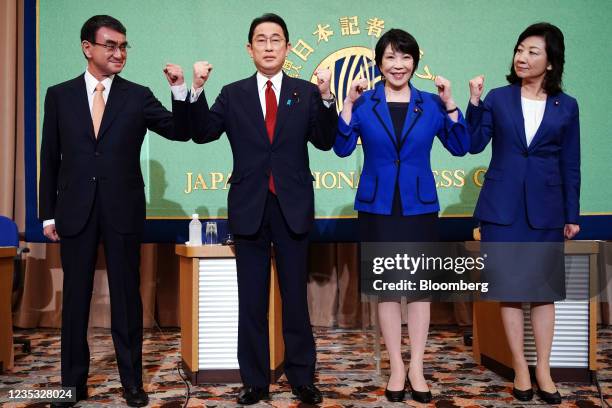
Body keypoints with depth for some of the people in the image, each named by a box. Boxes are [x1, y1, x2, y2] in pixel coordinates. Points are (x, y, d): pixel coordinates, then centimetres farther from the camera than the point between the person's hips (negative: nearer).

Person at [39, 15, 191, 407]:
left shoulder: (138, 96, 3)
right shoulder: (59, 95, 5)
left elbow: (180, 132, -5)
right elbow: (50, 158, 6)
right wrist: (48, 213, 3)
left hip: (123, 210, -1)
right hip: (75, 210, 1)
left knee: (127, 295, 7)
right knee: (76, 297, 9)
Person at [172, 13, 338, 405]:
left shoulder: (306, 93, 3)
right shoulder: (233, 94, 5)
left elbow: (325, 141, -6)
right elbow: (202, 133, -4)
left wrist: (326, 97, -21)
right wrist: (197, 90, -17)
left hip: (293, 207, -1)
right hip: (249, 207, 1)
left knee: (295, 296, 8)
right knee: (251, 299, 9)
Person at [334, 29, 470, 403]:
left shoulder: (430, 104, 4)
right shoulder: (364, 103, 1)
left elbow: (460, 147, 1)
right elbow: (342, 148, -6)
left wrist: (449, 103, -8)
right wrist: (348, 103, -13)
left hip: (419, 207, 1)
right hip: (378, 207, 0)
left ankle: (416, 368, 16)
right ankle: (397, 367, 17)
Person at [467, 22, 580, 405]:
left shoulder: (566, 106, 4)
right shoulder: (498, 98, 3)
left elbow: (571, 166, 6)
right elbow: (474, 144, -5)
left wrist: (572, 215, 4)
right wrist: (473, 102, -15)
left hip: (545, 208, 1)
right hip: (502, 206, 0)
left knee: (544, 288, 6)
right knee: (510, 287, 4)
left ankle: (544, 369, 18)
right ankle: (520, 367, 16)